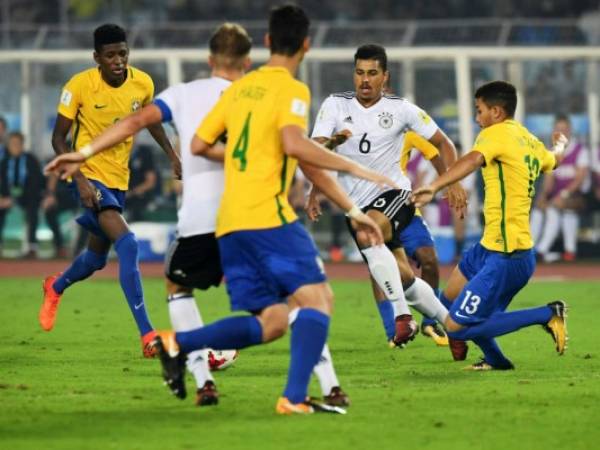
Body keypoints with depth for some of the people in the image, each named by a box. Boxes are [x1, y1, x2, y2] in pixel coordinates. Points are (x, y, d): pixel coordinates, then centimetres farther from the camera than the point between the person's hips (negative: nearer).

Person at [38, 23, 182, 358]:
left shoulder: (143, 84, -6)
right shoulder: (80, 86, -18)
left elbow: (151, 121, 16)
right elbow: (59, 138, -11)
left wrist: (173, 156, 3)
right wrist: (79, 179, -24)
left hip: (118, 179, 6)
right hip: (88, 176, -6)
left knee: (97, 257, 20)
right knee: (128, 244, -25)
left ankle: (57, 286, 55)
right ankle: (147, 335, -27)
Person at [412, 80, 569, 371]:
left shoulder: (497, 134, -12)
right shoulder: (530, 142, 12)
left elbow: (473, 160, -34)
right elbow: (554, 159, 36)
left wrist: (435, 187, -51)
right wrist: (560, 144, 61)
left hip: (505, 258, -10)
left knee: (456, 327, -11)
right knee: (451, 299, 24)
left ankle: (547, 315, -9)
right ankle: (494, 359, 34)